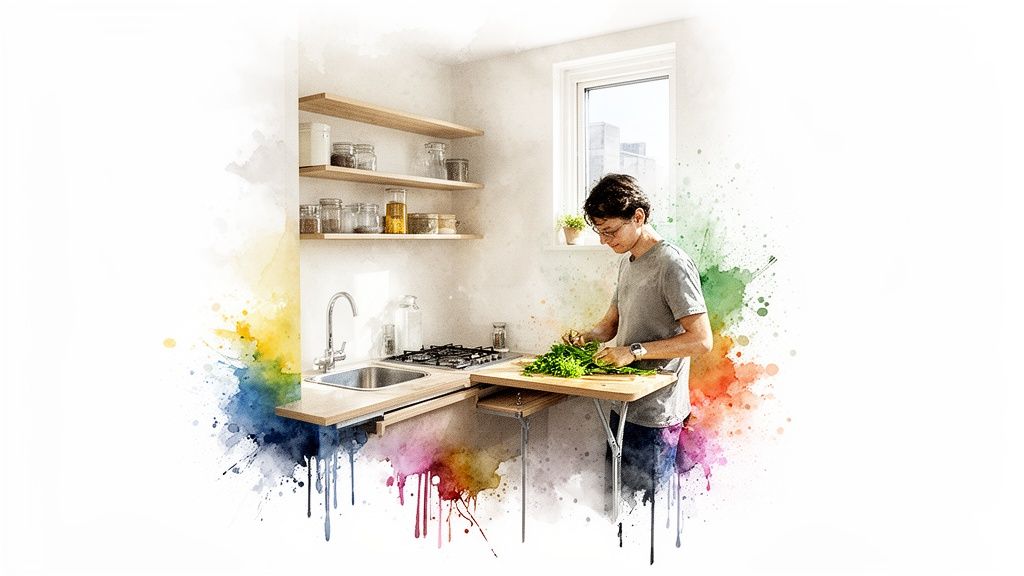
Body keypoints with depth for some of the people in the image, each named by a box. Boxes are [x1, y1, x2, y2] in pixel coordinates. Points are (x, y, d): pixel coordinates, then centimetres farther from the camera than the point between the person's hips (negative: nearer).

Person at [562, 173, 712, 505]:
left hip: (655, 413, -9)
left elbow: (701, 340, -19)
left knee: (648, 504, 1)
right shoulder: (627, 262, 12)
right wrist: (587, 336, 0)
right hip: (625, 404, 9)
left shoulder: (672, 264, -15)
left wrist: (635, 351, -24)